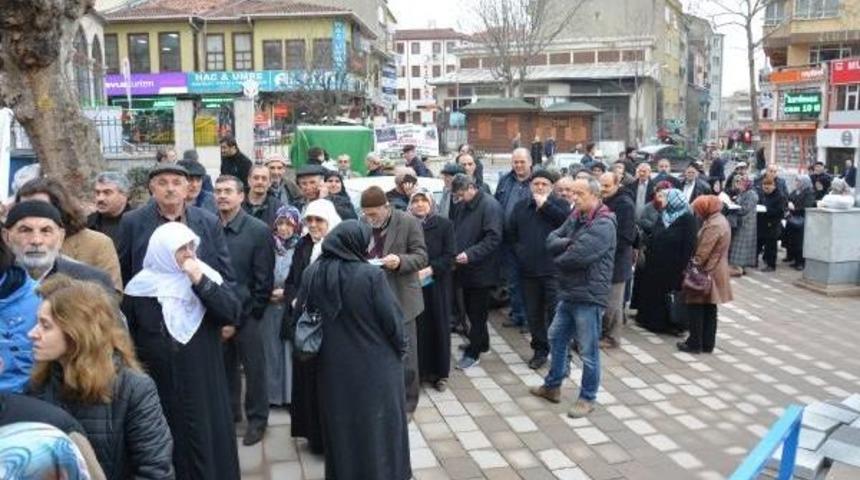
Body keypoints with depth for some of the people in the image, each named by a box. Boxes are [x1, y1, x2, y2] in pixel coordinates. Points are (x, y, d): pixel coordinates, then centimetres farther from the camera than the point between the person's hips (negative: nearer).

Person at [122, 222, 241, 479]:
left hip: (203, 383, 1)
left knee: (205, 437, 8)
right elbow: (126, 336, 3)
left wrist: (201, 282, -22)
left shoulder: (208, 275, -2)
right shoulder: (141, 286, -5)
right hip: (158, 385, -1)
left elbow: (233, 313, -14)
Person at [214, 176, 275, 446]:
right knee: (224, 366, 13)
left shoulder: (258, 231, -8)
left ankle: (257, 419, 24)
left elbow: (263, 282, -8)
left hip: (245, 314, -2)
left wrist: (238, 318, -9)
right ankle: (229, 411, 33)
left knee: (254, 369, 8)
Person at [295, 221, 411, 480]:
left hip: (332, 364, 4)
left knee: (340, 422, 21)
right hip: (374, 363, -4)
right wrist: (400, 347, 3)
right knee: (377, 422, 14)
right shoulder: (371, 274, -22)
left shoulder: (312, 273, -8)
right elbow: (392, 318, -16)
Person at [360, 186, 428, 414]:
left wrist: (400, 261, -27)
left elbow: (421, 257, -9)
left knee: (404, 354, 6)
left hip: (400, 299, -4)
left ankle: (406, 403, 22)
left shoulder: (408, 222, -9)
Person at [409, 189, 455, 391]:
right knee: (417, 327, 0)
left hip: (437, 285, -1)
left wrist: (429, 270, -17)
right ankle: (418, 370, 12)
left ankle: (440, 372, 16)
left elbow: (449, 256, -5)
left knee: (438, 327, 4)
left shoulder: (444, 225, -1)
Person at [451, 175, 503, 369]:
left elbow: (494, 238, -21)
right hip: (466, 268, 8)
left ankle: (473, 352, 10)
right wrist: (455, 253, 4)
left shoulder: (490, 206, -15)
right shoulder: (462, 207, 10)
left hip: (481, 270, -8)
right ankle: (481, 343, 33)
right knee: (470, 308, 16)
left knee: (477, 312, 0)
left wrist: (470, 254, -27)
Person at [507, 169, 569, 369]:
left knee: (556, 312, -4)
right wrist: (519, 249, 3)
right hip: (529, 269, 4)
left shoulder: (559, 204, 2)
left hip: (553, 269, -4)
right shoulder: (521, 207, 12)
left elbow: (568, 220, -19)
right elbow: (510, 232, 18)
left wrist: (545, 205, -15)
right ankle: (540, 349, 25)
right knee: (534, 313, 12)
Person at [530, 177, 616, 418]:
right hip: (569, 292, 9)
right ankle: (552, 386, 35)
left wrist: (558, 258, -5)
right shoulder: (575, 217, 10)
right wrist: (568, 242, -16)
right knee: (556, 338, 19)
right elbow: (551, 241, 4)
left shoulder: (603, 224, -18)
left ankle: (587, 398, 18)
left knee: (588, 350, 3)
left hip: (589, 296, -9)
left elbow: (577, 256, -25)